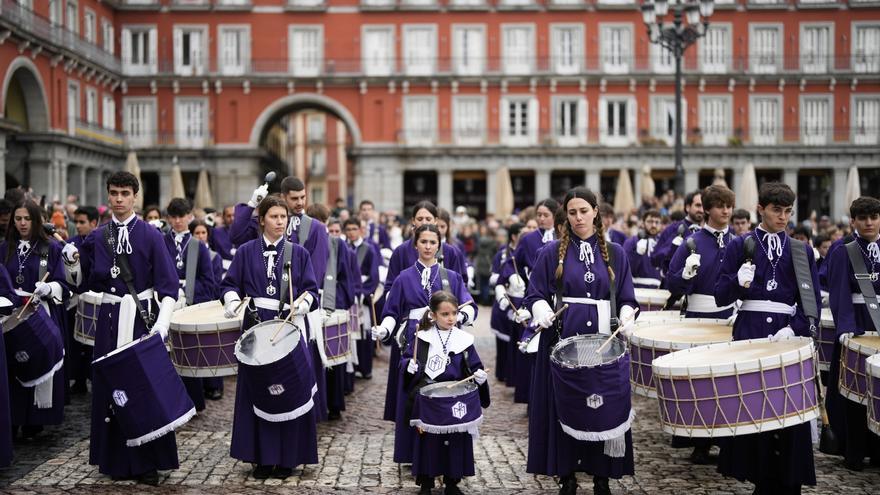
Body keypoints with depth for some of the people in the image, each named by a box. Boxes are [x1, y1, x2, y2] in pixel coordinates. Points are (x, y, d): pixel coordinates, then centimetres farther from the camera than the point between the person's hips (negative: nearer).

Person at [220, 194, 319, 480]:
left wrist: (305, 302, -18)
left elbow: (311, 289, 3)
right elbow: (230, 284, 5)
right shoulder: (246, 252, 6)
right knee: (257, 391, 2)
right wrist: (232, 300, -16)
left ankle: (287, 458, 9)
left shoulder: (299, 253, 7)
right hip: (256, 326, 0)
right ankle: (262, 458, 10)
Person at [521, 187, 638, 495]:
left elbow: (626, 298, 9)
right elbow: (536, 295, 2)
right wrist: (542, 313, -18)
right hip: (563, 339, -1)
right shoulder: (552, 252, 3)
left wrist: (627, 319, -11)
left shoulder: (615, 253, 8)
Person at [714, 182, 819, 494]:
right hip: (749, 332, -1)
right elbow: (721, 297, 0)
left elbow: (811, 301, 6)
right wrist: (738, 281, -20)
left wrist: (794, 329, -11)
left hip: (788, 335, 1)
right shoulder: (739, 245, 5)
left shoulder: (802, 251, 10)